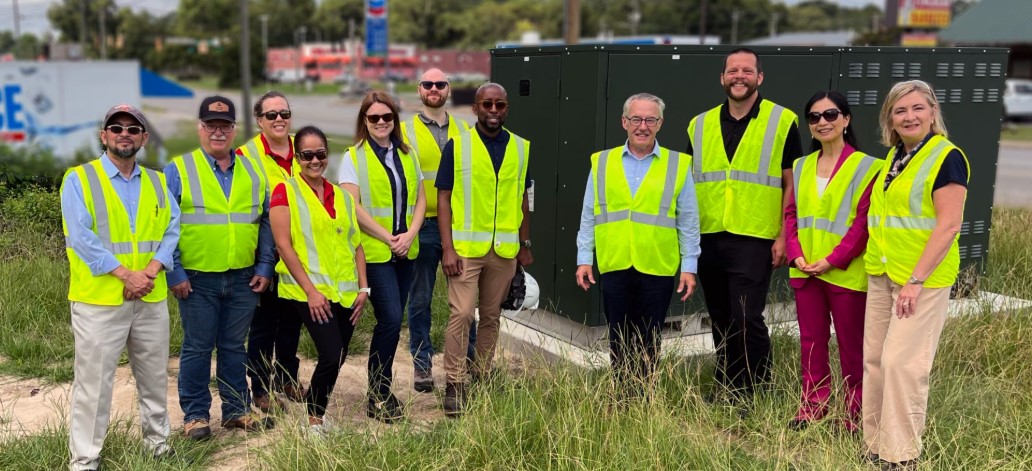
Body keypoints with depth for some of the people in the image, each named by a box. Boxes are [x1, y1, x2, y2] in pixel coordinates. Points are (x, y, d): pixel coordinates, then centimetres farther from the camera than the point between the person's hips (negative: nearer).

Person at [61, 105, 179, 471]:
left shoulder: (157, 182, 12)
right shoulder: (79, 179, -2)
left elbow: (172, 230, 5)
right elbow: (80, 237, -12)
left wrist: (152, 271, -12)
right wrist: (126, 274, -16)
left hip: (151, 300, 5)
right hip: (99, 300, -4)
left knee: (155, 378, 14)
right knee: (94, 383, 0)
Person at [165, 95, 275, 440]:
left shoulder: (253, 172, 9)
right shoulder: (179, 170, -2)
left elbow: (266, 221, 12)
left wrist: (265, 266, 4)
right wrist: (174, 273, -9)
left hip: (243, 278, 3)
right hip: (197, 279, -3)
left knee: (234, 347, 13)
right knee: (197, 348, 6)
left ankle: (237, 410, 24)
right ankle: (195, 414, 18)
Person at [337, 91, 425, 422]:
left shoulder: (407, 155, 14)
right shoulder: (354, 157, -1)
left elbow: (420, 199, 12)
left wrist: (409, 234, -5)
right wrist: (387, 238, -11)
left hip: (405, 251, 5)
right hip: (373, 252, -5)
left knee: (392, 321, 6)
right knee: (390, 319, -13)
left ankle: (381, 388, 18)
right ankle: (378, 396, -1)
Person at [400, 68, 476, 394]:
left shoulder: (463, 130, 11)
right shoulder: (406, 131, 2)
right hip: (422, 225, -2)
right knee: (420, 299, 5)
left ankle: (468, 359, 21)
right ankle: (422, 364, 16)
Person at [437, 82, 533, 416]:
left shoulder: (521, 148, 8)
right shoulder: (457, 146, -1)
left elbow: (523, 198, 14)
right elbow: (443, 197, -2)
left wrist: (525, 245, 11)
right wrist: (447, 248, -10)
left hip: (505, 250, 3)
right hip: (465, 247, -3)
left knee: (491, 316, 11)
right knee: (461, 314, -8)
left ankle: (482, 377, 24)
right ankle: (455, 384, 0)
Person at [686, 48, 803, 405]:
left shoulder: (782, 122, 1)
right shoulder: (700, 126, 12)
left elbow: (790, 184, 0)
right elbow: (688, 183, 16)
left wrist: (784, 236, -7)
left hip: (753, 240, -4)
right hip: (707, 239, 4)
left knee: (746, 319, -7)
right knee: (720, 321, 13)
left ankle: (756, 393, 10)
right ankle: (727, 386, 27)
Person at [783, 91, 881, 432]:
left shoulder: (866, 167, -6)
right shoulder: (800, 167, 11)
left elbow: (864, 222, -11)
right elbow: (791, 214, 10)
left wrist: (832, 260, -17)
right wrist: (796, 255, -5)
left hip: (845, 273, -5)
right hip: (804, 271, 5)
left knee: (851, 344, 4)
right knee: (811, 340, 12)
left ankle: (856, 413, 15)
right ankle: (812, 406, 23)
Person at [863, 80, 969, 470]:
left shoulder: (946, 157, -11)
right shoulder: (894, 156, 12)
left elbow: (949, 225, -17)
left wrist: (917, 280, -21)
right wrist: (879, 268, 16)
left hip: (923, 278, -8)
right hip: (881, 275, 8)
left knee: (903, 363, -7)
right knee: (874, 360, 10)